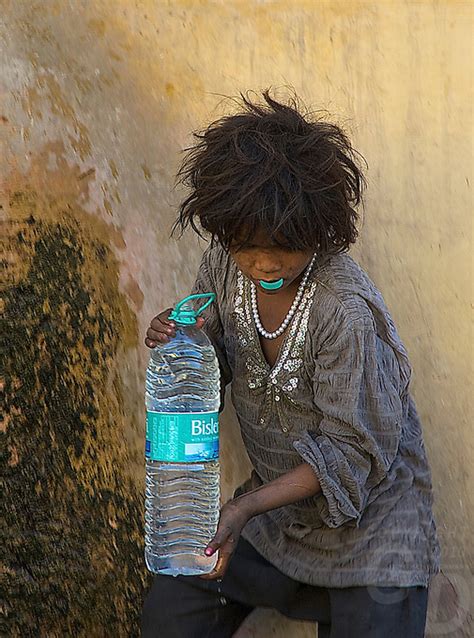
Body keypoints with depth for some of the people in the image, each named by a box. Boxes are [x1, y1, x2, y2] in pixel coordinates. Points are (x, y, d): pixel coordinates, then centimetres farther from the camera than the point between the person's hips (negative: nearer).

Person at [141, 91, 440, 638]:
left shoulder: (345, 309, -28)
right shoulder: (225, 264, -9)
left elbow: (354, 451, -23)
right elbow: (213, 365, 7)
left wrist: (247, 507, -30)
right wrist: (177, 342, -17)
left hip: (370, 516, -5)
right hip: (278, 500, 6)